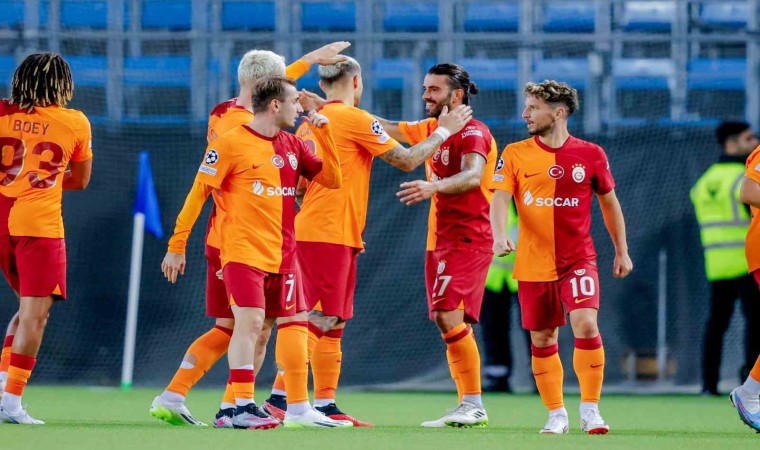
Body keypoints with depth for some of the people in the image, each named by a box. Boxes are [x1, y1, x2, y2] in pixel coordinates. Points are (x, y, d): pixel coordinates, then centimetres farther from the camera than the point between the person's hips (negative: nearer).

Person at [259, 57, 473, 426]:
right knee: (319, 320, -10)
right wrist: (444, 131, 6)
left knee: (332, 323, 11)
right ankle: (279, 399, -14)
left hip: (310, 230, 9)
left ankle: (325, 405, 9)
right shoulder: (354, 119, -9)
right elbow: (406, 160, -6)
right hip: (330, 235, -9)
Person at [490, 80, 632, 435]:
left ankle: (590, 411, -9)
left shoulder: (590, 154, 0)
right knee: (542, 339, 6)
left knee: (585, 324, -19)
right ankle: (556, 415, 20)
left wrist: (622, 252, 13)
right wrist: (500, 235, -30)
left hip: (578, 259, -1)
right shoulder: (515, 154, 0)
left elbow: (609, 202, 11)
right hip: (533, 263, 2)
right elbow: (500, 198, -10)